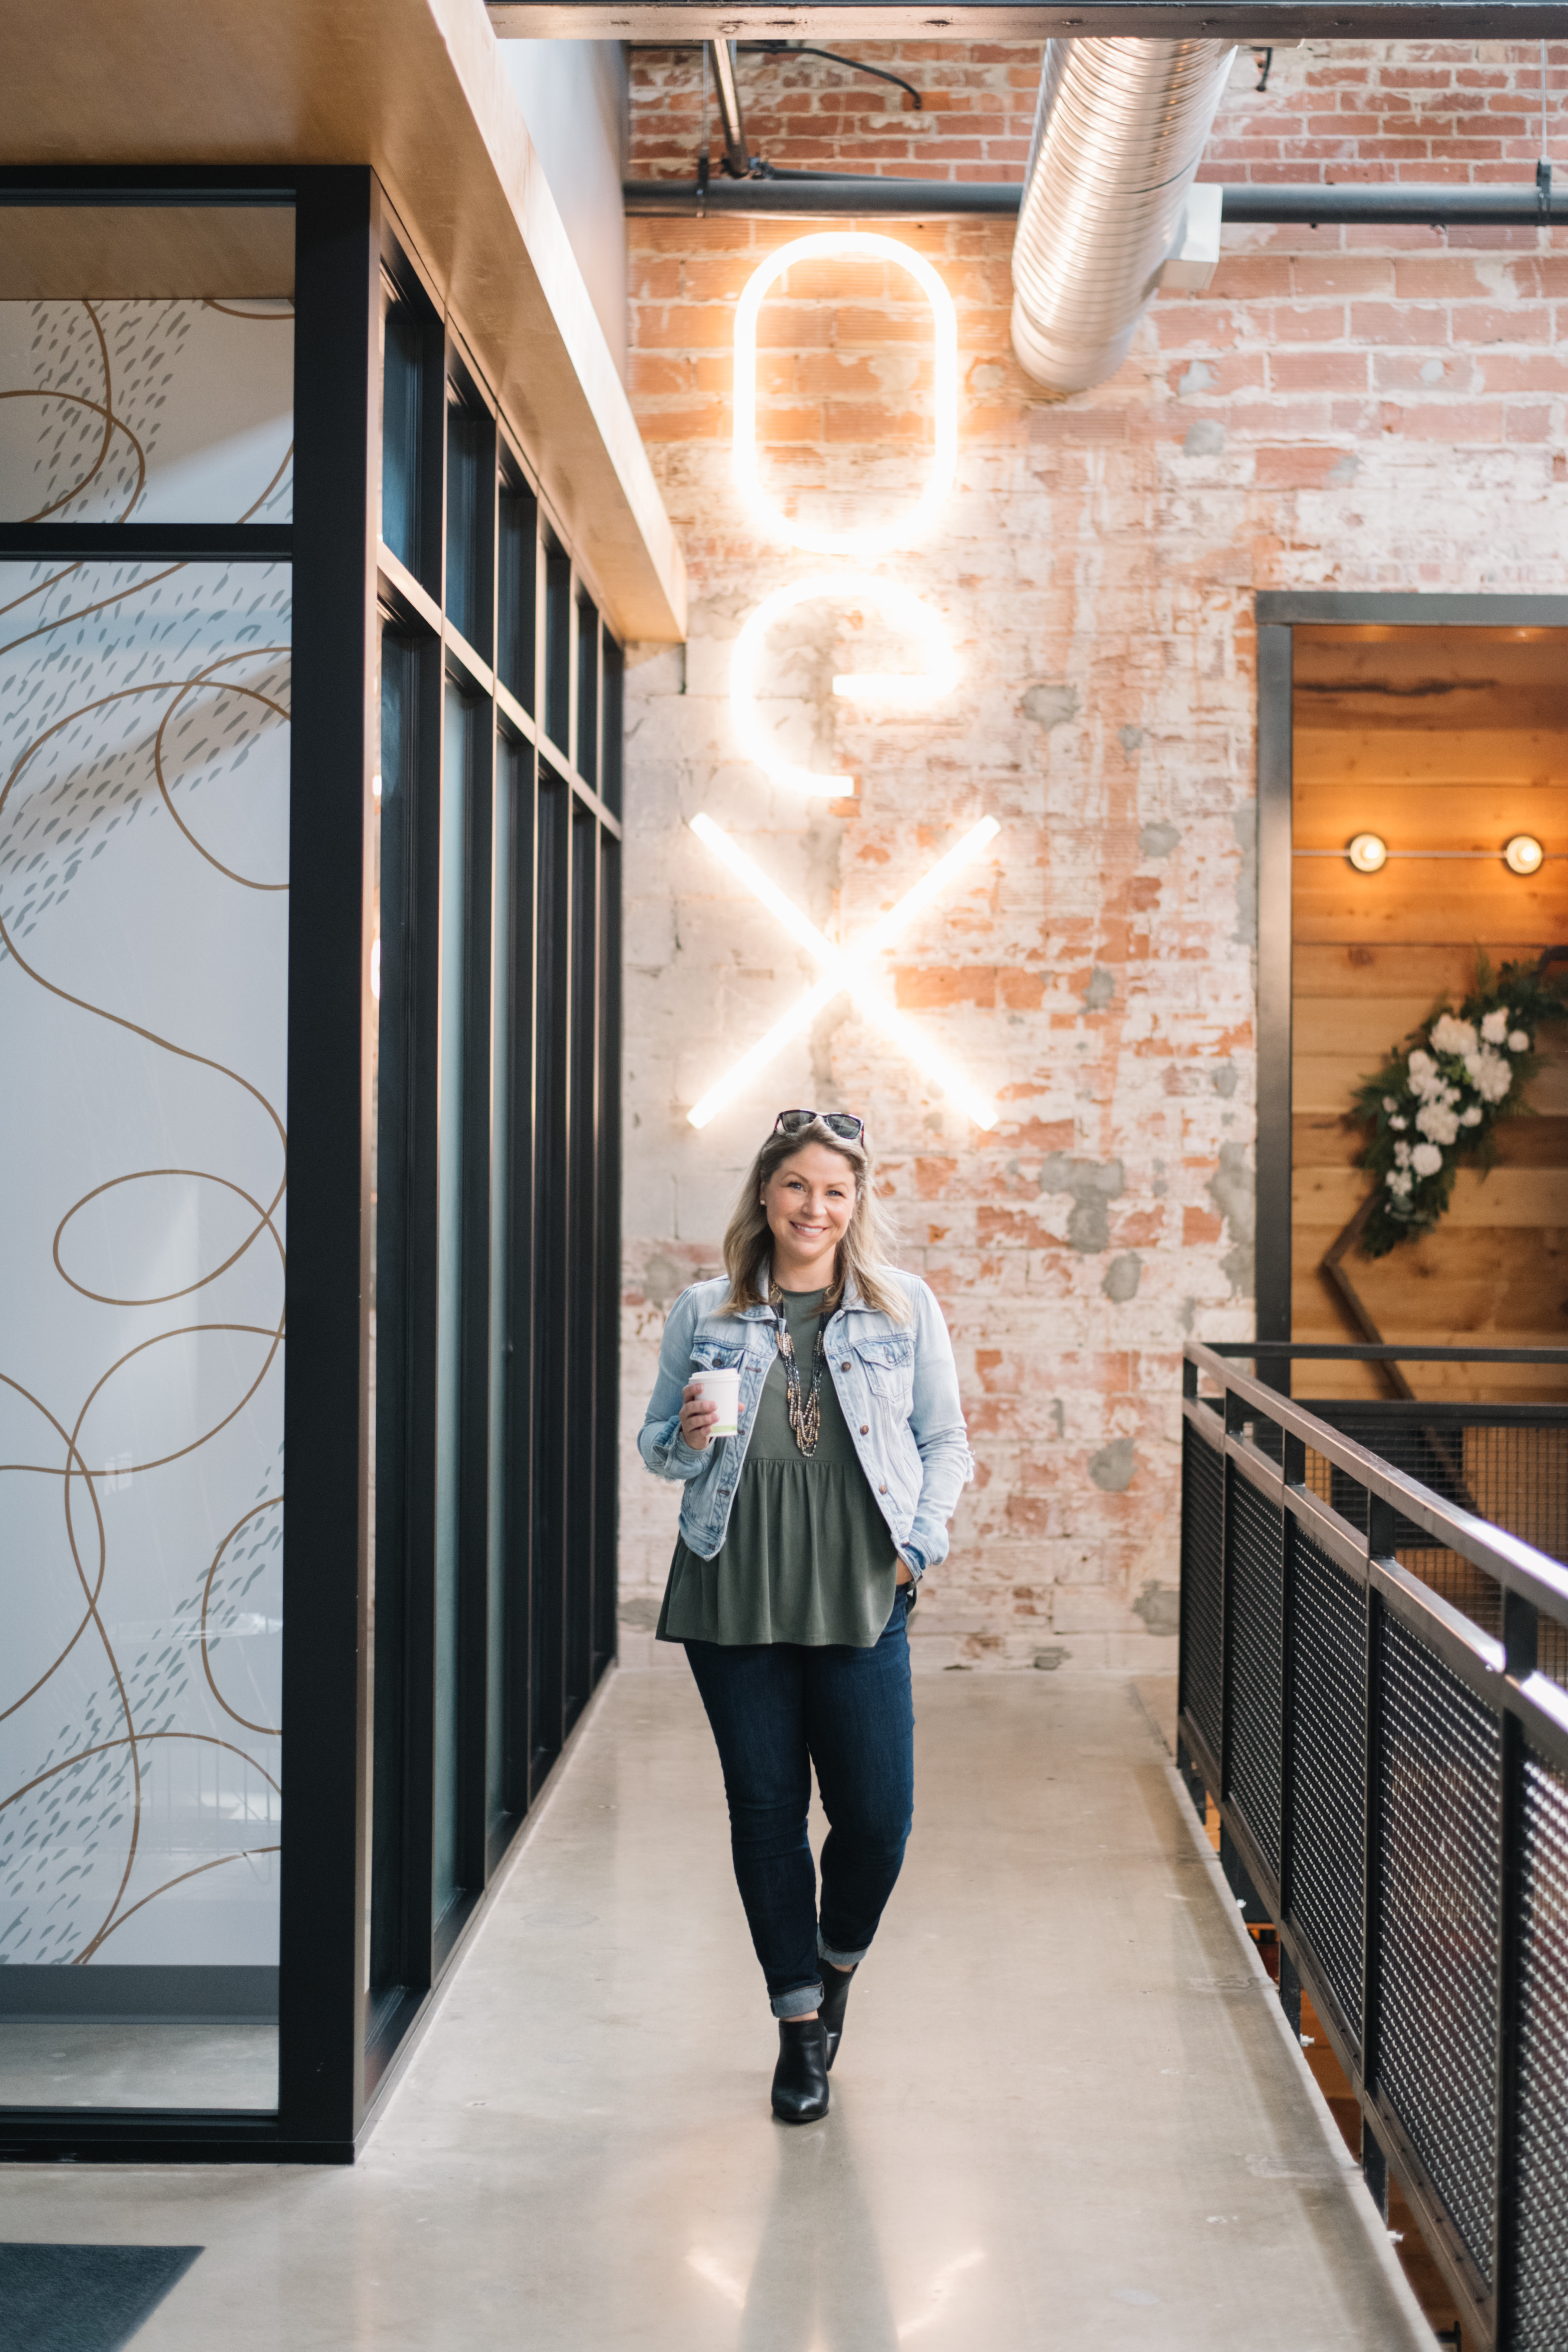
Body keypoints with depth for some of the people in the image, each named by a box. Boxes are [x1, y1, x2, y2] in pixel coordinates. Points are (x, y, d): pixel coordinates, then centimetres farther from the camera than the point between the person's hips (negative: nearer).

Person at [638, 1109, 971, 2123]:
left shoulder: (905, 1307, 4)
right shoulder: (704, 1313, 5)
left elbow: (945, 1441, 9)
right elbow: (655, 1444, 12)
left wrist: (920, 1545, -3)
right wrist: (689, 1438, -10)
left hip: (861, 1600, 0)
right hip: (733, 1596, 1)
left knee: (878, 1813, -1)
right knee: (766, 1811, 6)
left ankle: (839, 1961, 31)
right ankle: (800, 2021, 22)